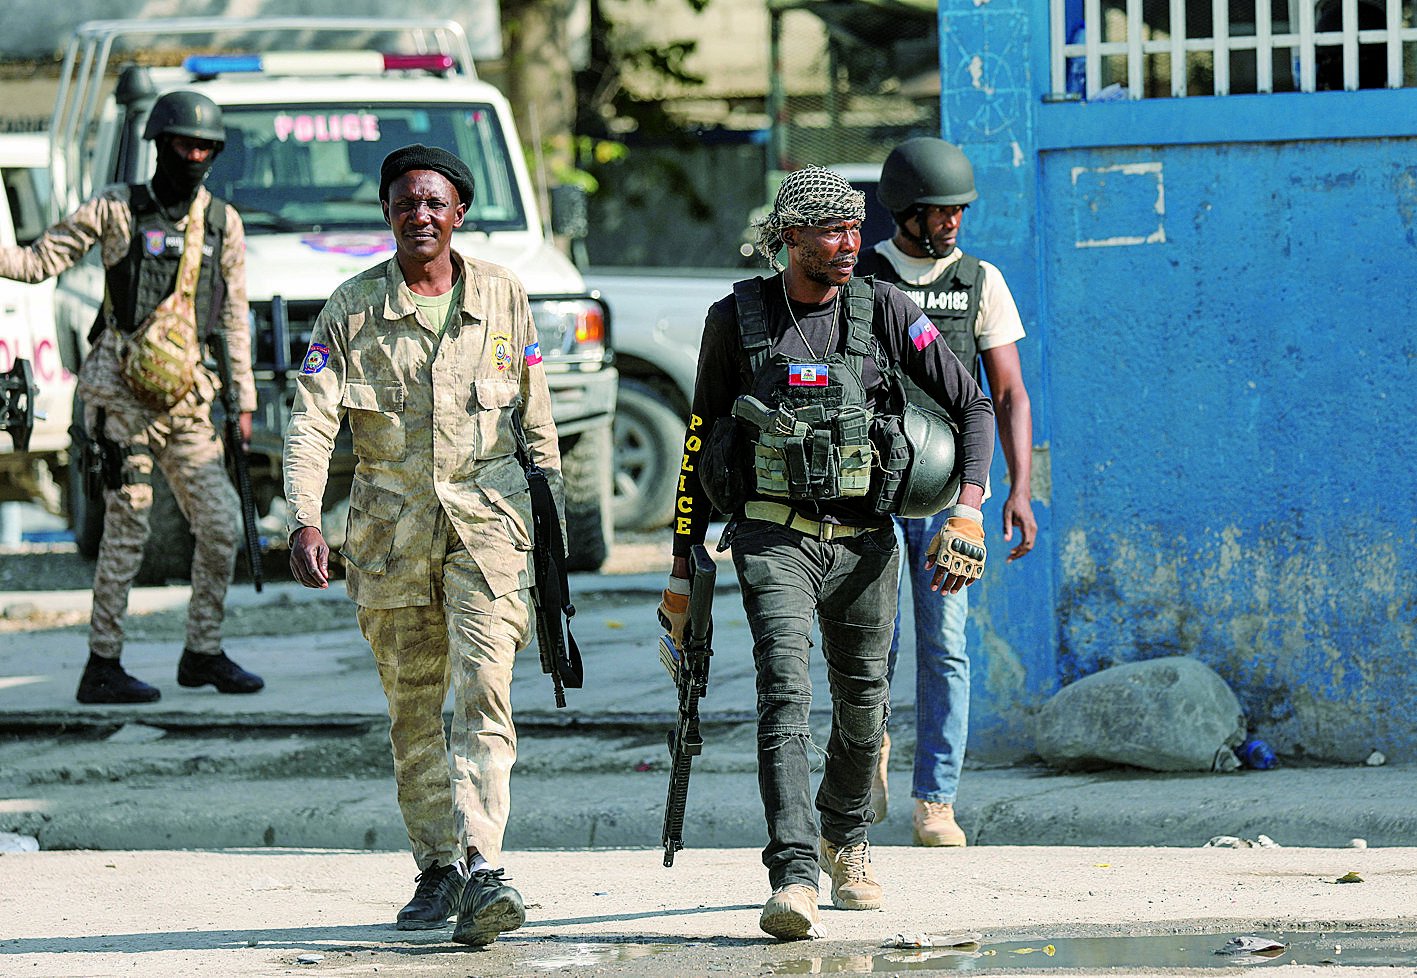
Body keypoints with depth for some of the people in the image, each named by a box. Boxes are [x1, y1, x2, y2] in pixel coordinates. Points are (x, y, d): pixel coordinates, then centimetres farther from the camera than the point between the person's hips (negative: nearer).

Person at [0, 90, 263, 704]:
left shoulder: (222, 223, 10)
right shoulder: (117, 210, -1)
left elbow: (234, 316, 15)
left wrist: (243, 399, 12)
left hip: (185, 396, 5)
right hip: (122, 392, -5)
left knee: (221, 525, 2)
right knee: (128, 528, -7)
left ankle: (203, 654, 17)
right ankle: (102, 668, 0)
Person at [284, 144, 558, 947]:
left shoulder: (503, 295, 5)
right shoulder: (353, 309, 1)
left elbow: (535, 414, 12)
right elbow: (313, 419, -7)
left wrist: (552, 504, 12)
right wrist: (304, 519, -21)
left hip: (487, 518, -1)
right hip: (391, 529, 1)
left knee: (483, 693, -15)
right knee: (414, 709, 7)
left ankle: (482, 869, -24)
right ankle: (437, 869, 18)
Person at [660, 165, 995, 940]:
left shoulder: (883, 312, -1)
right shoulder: (737, 319, 0)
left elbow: (973, 406, 2)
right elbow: (701, 441, 8)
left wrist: (968, 509, -12)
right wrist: (683, 565, 8)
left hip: (864, 540, 2)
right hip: (774, 535, -2)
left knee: (862, 700, 14)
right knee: (785, 691, -20)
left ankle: (845, 841, 42)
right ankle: (793, 878, -30)